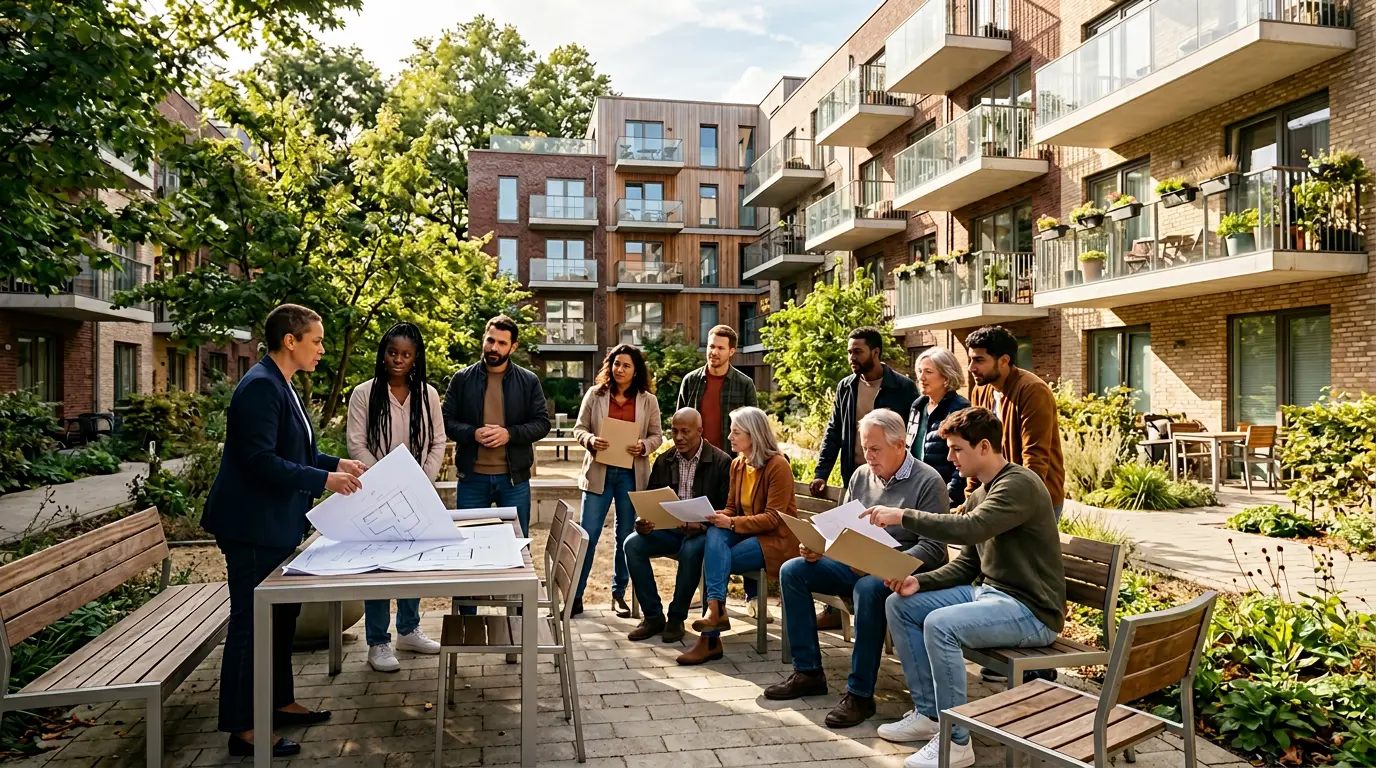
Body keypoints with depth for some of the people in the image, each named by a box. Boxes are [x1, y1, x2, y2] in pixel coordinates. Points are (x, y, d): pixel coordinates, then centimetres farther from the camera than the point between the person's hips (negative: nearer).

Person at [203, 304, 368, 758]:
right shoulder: (261, 386, -19)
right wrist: (323, 480, -24)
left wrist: (336, 463, 9)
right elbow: (260, 460, -25)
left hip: (276, 526, 11)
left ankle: (279, 703, 33)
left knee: (282, 616, 19)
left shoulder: (281, 386, 13)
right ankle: (242, 731, 10)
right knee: (251, 623, -1)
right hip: (253, 528, -11)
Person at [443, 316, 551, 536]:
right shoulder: (462, 379, 3)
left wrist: (510, 433, -16)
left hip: (514, 478, 0)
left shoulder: (529, 381, 2)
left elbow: (542, 423, 1)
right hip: (472, 478, 0)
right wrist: (473, 433, -17)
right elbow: (446, 421, 2)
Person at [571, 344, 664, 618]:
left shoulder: (648, 400, 3)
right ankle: (576, 594, 10)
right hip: (598, 472, -1)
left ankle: (619, 594, 23)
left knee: (626, 536, 10)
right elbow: (579, 428, 3)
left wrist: (644, 446, -16)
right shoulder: (594, 395, 2)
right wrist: (590, 440, -18)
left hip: (631, 474, 1)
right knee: (588, 535, 0)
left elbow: (657, 435, 5)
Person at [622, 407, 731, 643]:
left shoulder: (721, 462, -7)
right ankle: (653, 616, -8)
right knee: (632, 544, -20)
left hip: (703, 532, -5)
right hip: (669, 528, 5)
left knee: (690, 551, -37)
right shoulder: (664, 461, 8)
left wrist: (702, 524, -29)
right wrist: (643, 522, -15)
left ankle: (677, 618, -14)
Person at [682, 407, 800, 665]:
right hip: (745, 533, 6)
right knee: (715, 533, -28)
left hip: (776, 539, -6)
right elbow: (731, 508, 11)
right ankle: (716, 609, -38)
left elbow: (773, 518, -18)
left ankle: (710, 639, -22)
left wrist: (732, 523, -26)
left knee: (713, 557, -25)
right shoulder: (737, 464, 8)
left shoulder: (778, 466, -15)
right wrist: (716, 517, -12)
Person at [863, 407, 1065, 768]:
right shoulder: (978, 495, 13)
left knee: (940, 625, -31)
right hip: (987, 591, 10)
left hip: (1031, 610, -10)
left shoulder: (1019, 485, -17)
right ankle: (927, 713, 9)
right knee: (899, 605, 3)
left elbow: (969, 528, -34)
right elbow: (966, 564, 13)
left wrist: (904, 516, -26)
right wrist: (920, 581, -3)